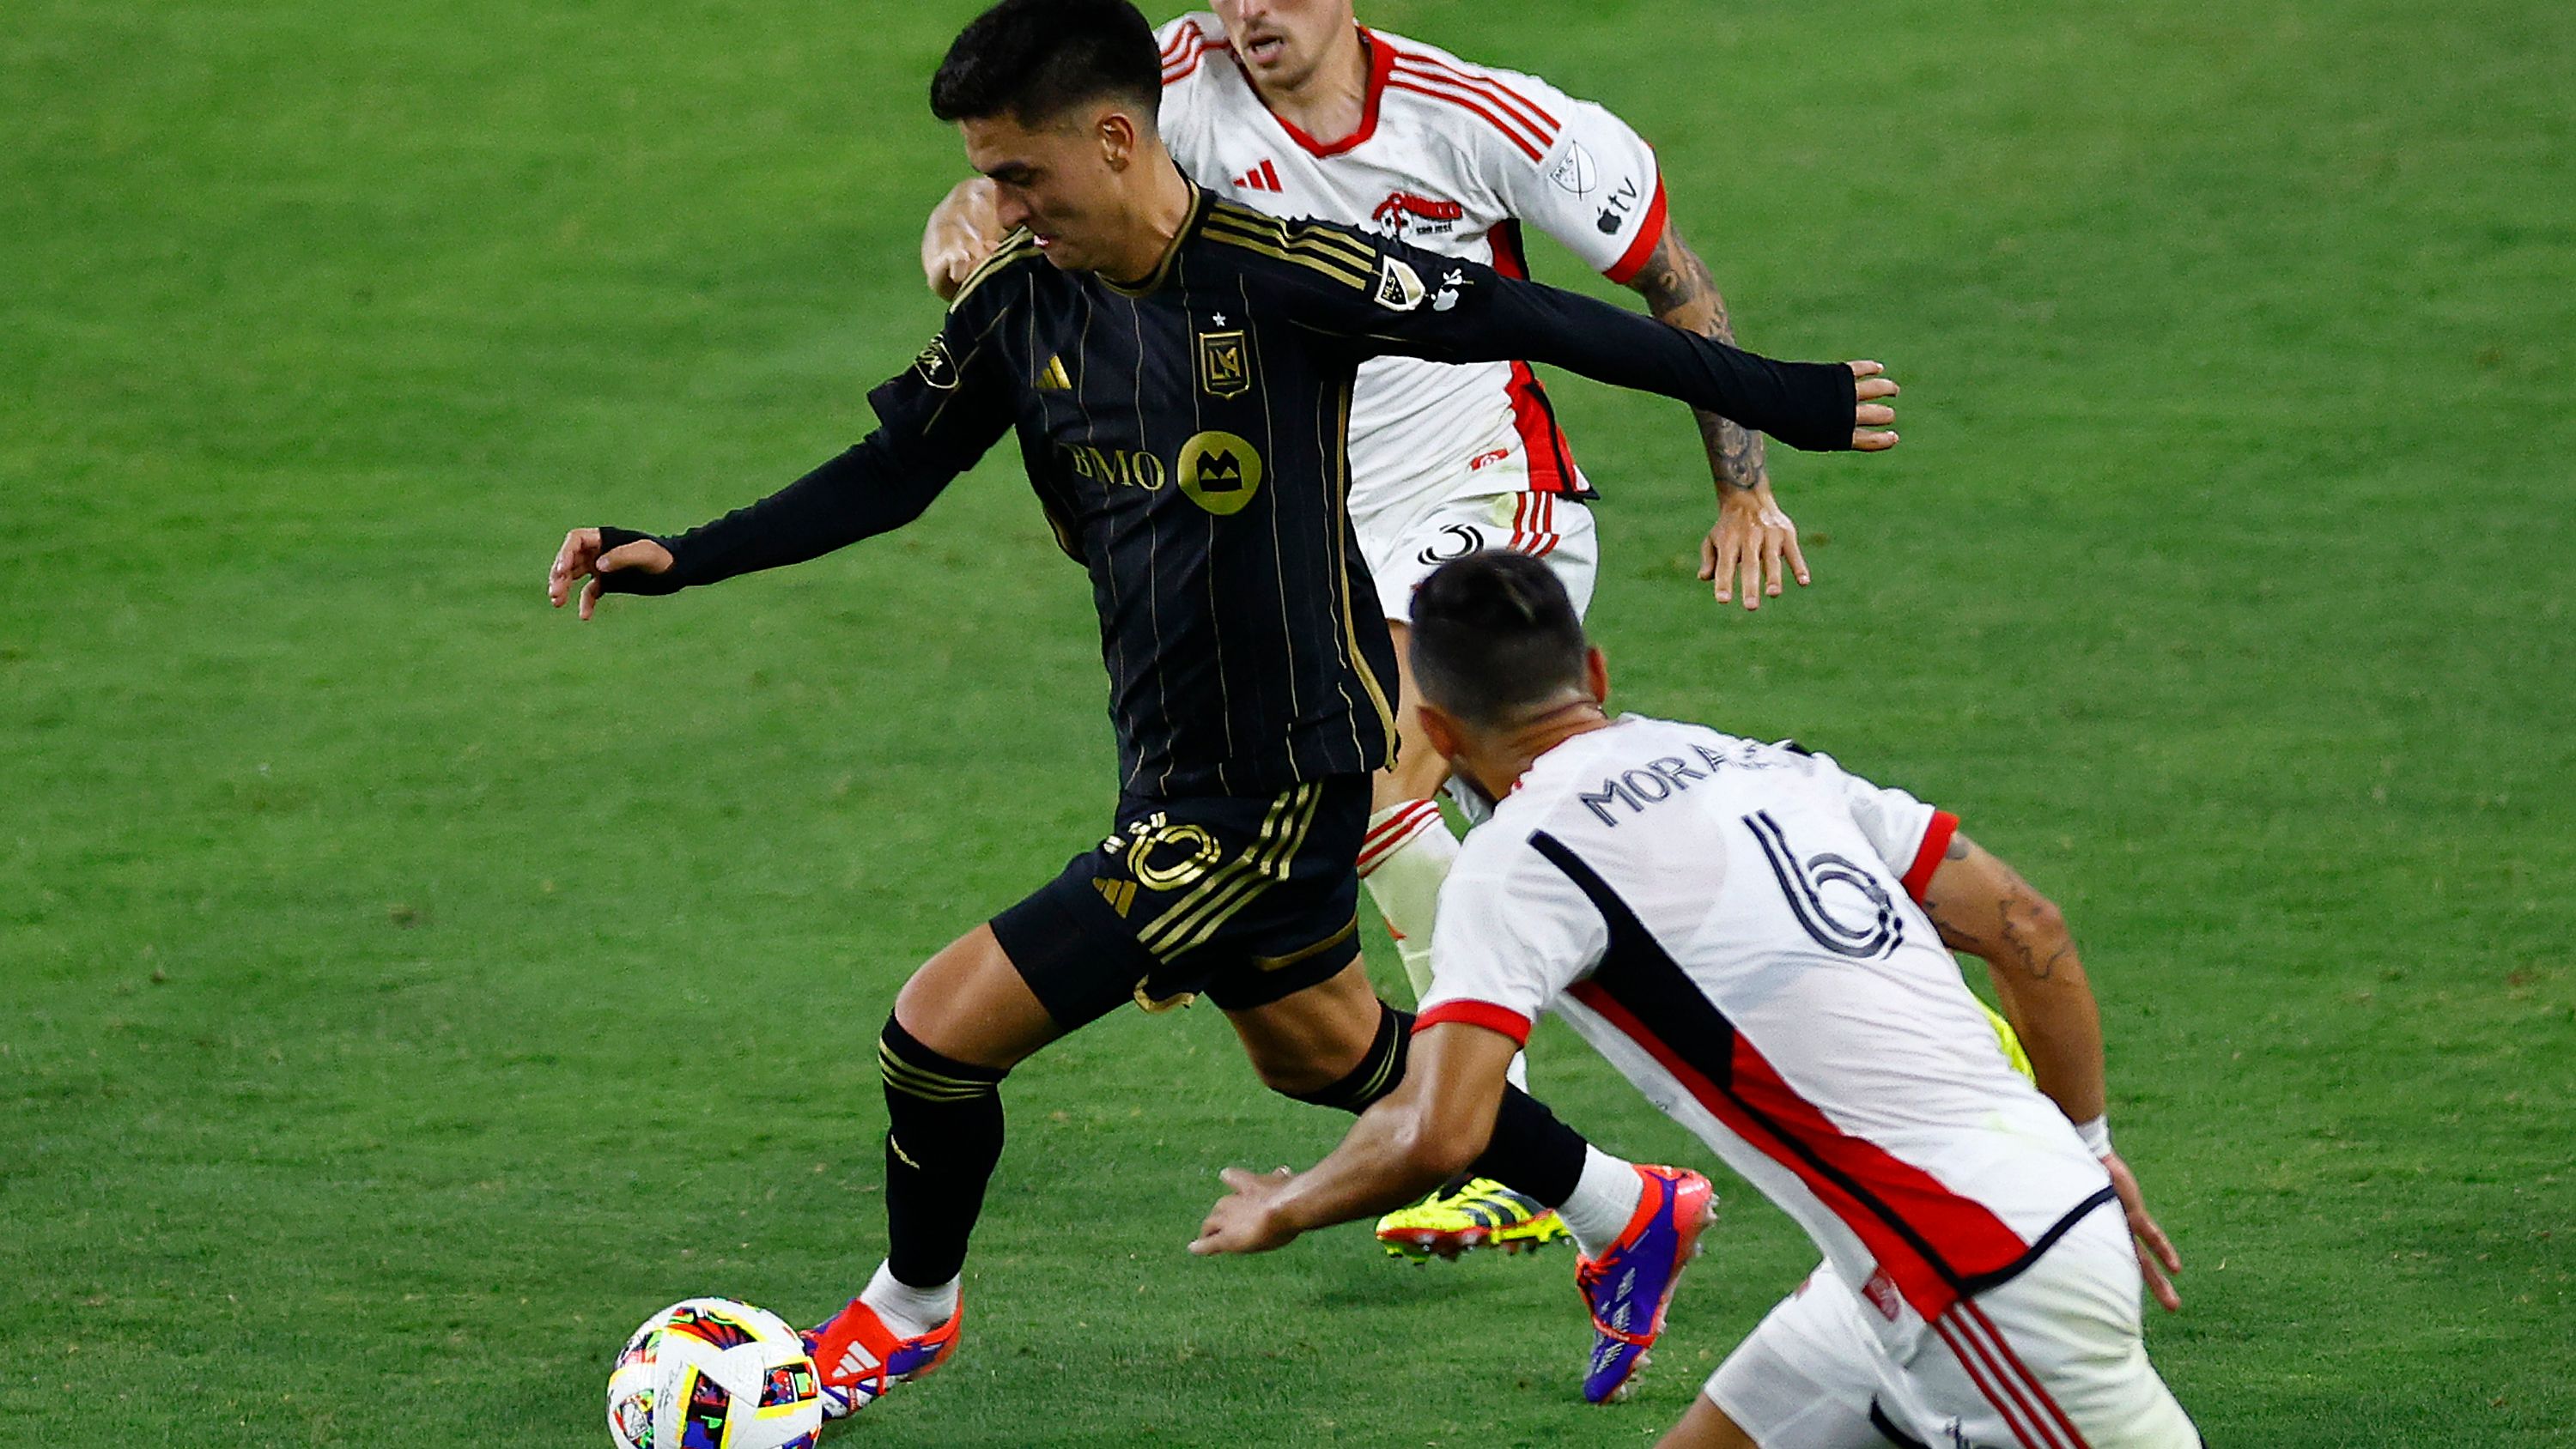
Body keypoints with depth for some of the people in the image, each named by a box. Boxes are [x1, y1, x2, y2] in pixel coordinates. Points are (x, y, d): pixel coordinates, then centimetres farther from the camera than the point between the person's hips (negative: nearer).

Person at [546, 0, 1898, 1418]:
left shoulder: (1277, 277, -22)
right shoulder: (1022, 299, -2)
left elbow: (1514, 317, -15)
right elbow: (893, 471, 8)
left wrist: (1770, 395, -10)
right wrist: (679, 560, -2)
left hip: (1280, 784, -8)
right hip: (1172, 767, 8)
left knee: (942, 1028, -8)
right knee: (1318, 1046, 27)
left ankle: (910, 1307, 20)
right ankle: (1624, 1212, 45)